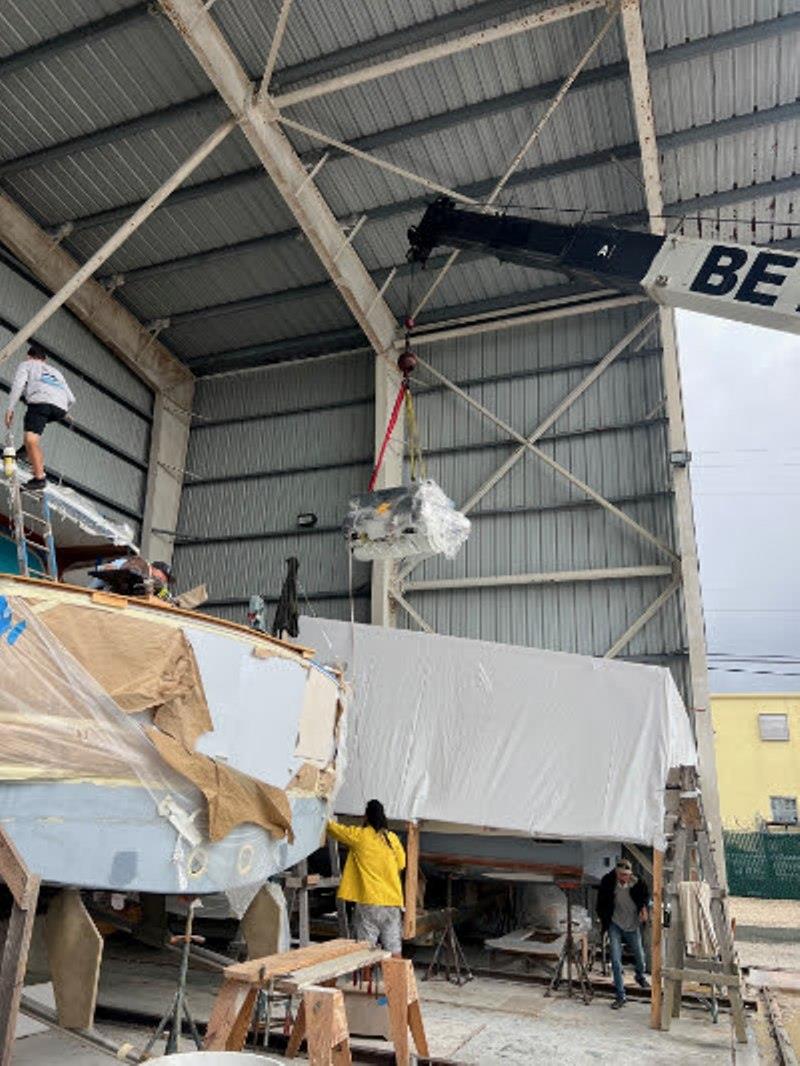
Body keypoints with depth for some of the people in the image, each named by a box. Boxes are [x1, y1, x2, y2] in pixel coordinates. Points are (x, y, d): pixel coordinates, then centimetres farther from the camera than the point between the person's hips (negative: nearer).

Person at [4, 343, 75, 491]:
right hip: (60, 407, 6)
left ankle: (39, 477, -34)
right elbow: (71, 399, 32)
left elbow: (18, 384, 4)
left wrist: (10, 408, -1)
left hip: (41, 402, -6)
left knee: (31, 439, -18)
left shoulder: (26, 364, 26)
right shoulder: (56, 372, 39)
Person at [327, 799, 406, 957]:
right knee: (394, 949, 8)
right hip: (393, 901, 4)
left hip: (369, 902, -4)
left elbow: (334, 828, 10)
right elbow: (401, 864, 15)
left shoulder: (359, 835, -5)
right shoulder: (393, 838, 4)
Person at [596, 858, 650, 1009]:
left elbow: (645, 895, 6)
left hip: (633, 925, 1)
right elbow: (601, 900, -1)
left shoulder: (637, 883, -19)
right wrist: (603, 918, 1)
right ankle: (620, 996, 4)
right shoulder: (608, 881, -19)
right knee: (616, 960, -8)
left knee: (639, 956, 19)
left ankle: (640, 976, 53)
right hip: (615, 925, -1)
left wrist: (643, 907, -10)